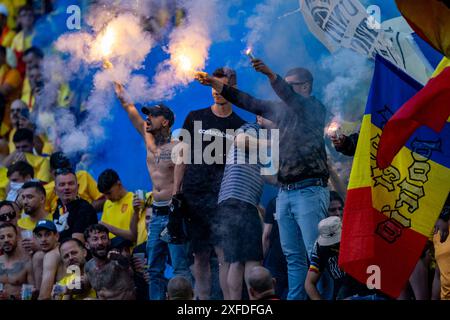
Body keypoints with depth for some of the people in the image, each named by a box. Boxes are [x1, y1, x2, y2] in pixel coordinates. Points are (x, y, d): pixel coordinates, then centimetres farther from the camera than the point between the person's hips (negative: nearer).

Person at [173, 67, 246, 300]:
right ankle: (202, 300, 11)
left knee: (225, 254, -11)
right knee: (200, 256, 5)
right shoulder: (195, 118, 10)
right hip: (193, 195, 2)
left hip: (222, 198, -2)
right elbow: (184, 157, 11)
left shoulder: (241, 127, 8)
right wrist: (175, 193, 4)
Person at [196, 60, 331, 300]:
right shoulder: (280, 109, 19)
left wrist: (270, 74, -37)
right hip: (285, 192, 7)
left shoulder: (315, 109, -3)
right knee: (294, 257, 6)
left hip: (309, 191, -7)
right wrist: (215, 84, 13)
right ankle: (295, 298, 6)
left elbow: (289, 96, -21)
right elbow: (247, 102, 19)